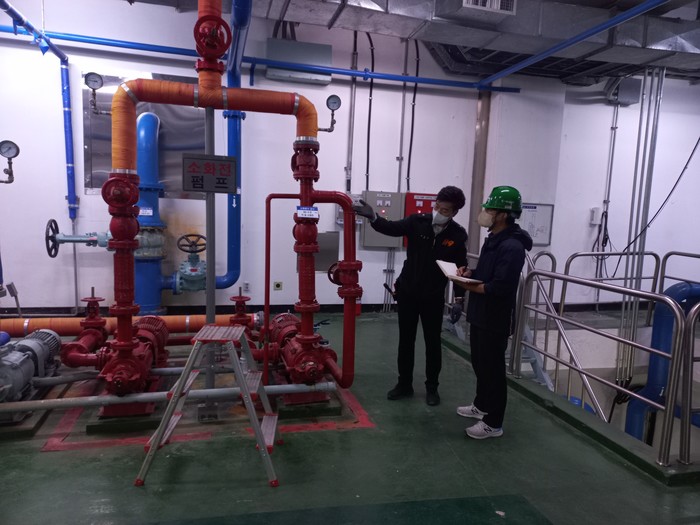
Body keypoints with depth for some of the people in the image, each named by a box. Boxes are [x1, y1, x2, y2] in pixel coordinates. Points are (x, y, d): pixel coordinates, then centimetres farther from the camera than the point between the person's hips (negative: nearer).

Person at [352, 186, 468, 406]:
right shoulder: (418, 221, -7)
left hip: (434, 297, -1)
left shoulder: (458, 235, -7)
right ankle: (405, 384, 26)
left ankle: (431, 387, 26)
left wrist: (459, 298, -7)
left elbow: (460, 268, -3)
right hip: (407, 292, 1)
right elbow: (392, 228, -18)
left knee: (433, 342, 9)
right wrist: (372, 216, -37)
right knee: (406, 340, 11)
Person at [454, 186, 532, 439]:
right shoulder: (493, 239, 10)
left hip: (496, 319, -10)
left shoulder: (512, 247, -22)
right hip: (480, 314, 10)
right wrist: (470, 272, 2)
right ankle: (481, 405, 41)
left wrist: (470, 286, -18)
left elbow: (500, 287, -28)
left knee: (493, 369, 2)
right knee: (479, 363, 22)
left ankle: (493, 423, 16)